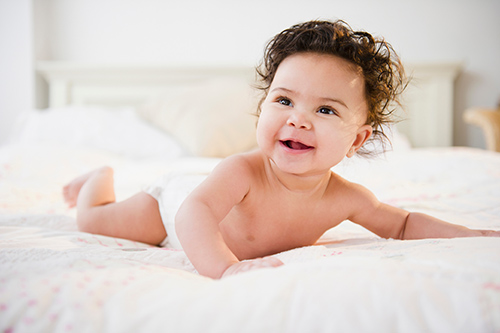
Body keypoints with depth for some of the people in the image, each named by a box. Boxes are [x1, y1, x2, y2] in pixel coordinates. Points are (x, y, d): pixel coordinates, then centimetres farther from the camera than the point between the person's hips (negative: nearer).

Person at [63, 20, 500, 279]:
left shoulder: (346, 198, -30)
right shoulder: (243, 173, -46)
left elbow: (403, 224, -13)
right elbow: (195, 212, -60)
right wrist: (225, 266, -79)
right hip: (177, 205, -4)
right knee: (92, 220, 6)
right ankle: (102, 177, 39)